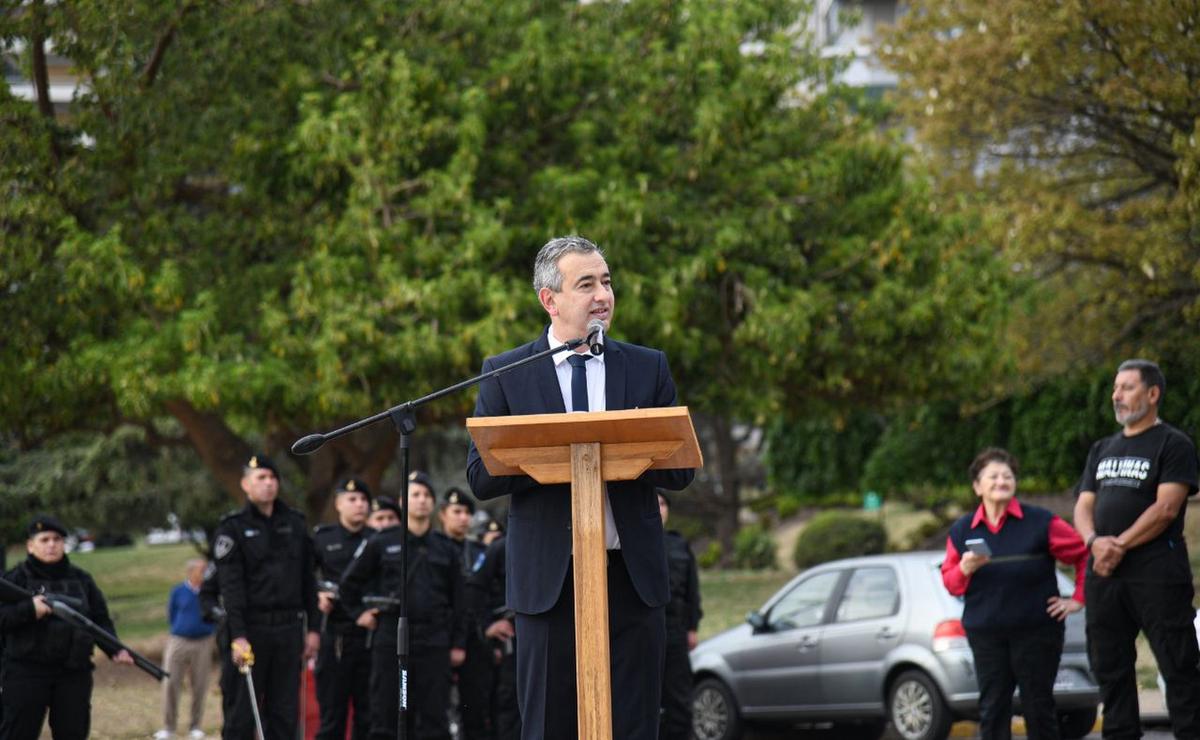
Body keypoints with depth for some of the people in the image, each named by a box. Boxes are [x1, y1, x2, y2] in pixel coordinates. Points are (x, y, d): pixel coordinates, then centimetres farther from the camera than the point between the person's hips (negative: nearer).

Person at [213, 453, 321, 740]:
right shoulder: (233, 528, -1)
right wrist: (237, 636, -17)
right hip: (252, 628, -4)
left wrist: (313, 627, 9)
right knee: (244, 709, -2)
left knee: (285, 709, 4)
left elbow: (308, 580, 15)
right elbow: (231, 585, -9)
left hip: (289, 627, 4)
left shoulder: (295, 523, 13)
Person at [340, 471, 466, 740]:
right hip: (390, 639, -1)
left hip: (434, 643, 1)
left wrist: (457, 644, 8)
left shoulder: (445, 550, 10)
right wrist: (358, 612, 6)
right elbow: (350, 581, 13)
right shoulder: (382, 544, 4)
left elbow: (456, 601, 12)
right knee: (386, 716, 1)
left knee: (434, 716, 0)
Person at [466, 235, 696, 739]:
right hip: (549, 579, -1)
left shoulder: (649, 368, 10)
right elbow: (480, 478, 0)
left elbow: (680, 471, 9)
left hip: (632, 578, 2)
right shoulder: (505, 374, 5)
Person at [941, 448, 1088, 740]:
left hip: (1036, 630, -2)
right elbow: (950, 583, 8)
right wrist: (964, 569, -13)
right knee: (992, 708, 1)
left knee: (1038, 706, 3)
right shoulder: (961, 531, 7)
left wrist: (1078, 599, -1)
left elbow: (1085, 553, 2)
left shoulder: (1041, 523, -2)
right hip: (985, 634, 2)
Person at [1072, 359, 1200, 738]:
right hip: (1104, 574, 7)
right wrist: (1095, 542, -7)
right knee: (1110, 667, 8)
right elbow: (1083, 506, 15)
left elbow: (1166, 508, -11)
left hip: (1156, 574, -7)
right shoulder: (1103, 449, 21)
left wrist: (1120, 546, -15)